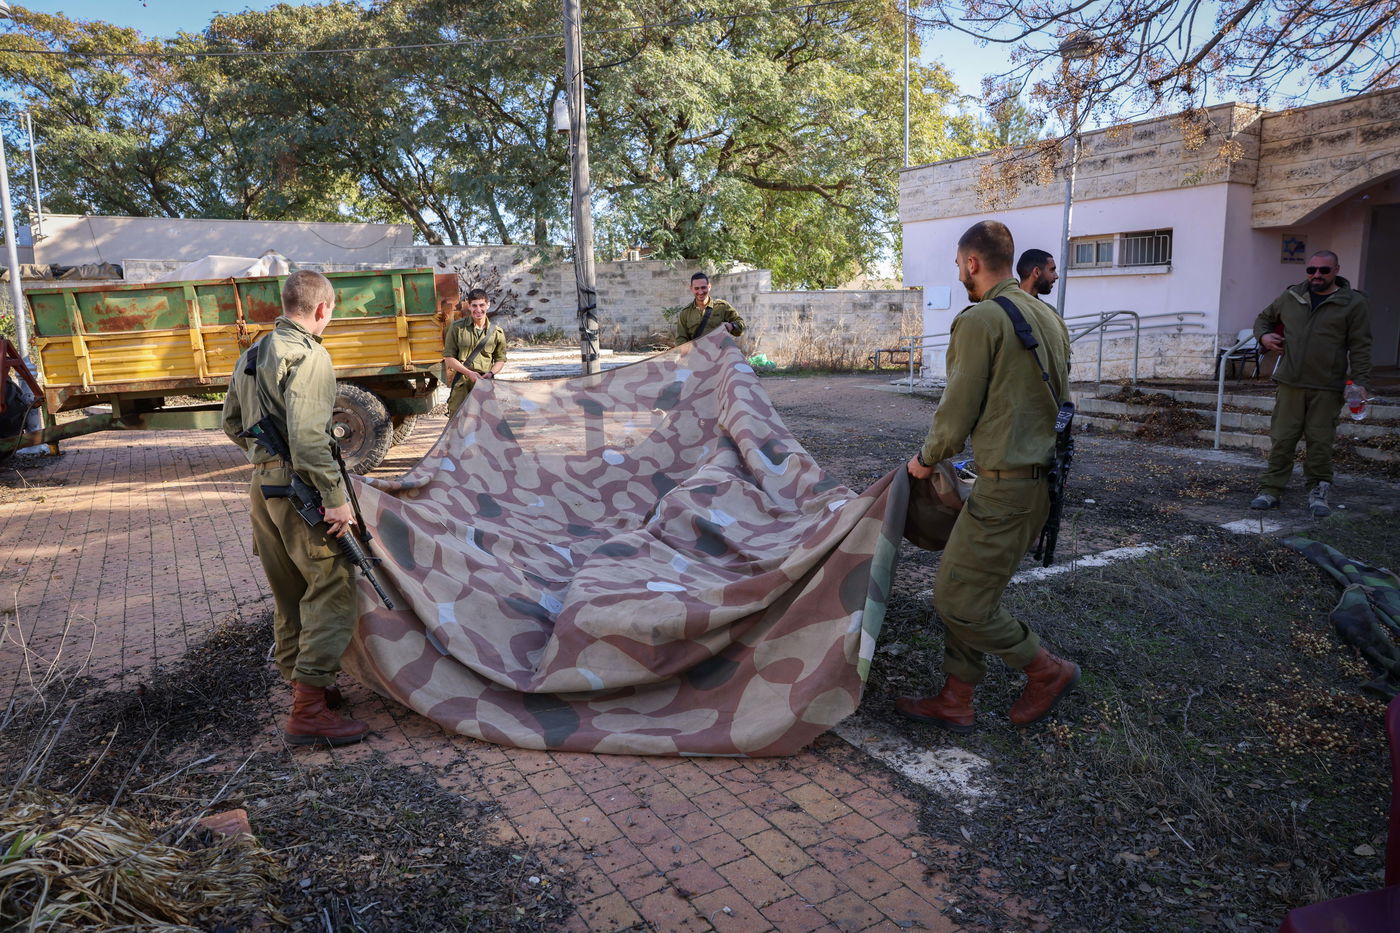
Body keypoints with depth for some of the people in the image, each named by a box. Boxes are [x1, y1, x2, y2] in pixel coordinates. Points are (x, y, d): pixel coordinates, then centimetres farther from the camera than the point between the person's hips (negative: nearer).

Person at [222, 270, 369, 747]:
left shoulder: (253, 354, 15)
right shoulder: (308, 355, -15)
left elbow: (232, 423, 23)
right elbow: (308, 436, -24)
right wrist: (337, 498, -22)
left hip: (263, 487, 10)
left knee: (290, 593, 18)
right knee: (332, 591, -6)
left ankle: (302, 683, 31)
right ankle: (309, 712, -7)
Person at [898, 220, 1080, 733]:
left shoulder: (980, 319, -14)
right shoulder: (1048, 317, 14)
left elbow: (958, 408, -13)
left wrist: (926, 459, 5)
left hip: (1005, 487, -10)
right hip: (1043, 476, 10)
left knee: (958, 599, -1)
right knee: (962, 588, 15)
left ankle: (1047, 670, 15)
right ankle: (954, 701, 22)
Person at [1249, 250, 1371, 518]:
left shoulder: (1353, 303, 2)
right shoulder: (1290, 297, 10)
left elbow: (1360, 346, -1)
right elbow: (1264, 318, 26)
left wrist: (1360, 381, -9)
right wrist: (1263, 336, 4)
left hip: (1327, 388, -2)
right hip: (1290, 384, 2)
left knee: (1320, 442, 2)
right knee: (1282, 440, 2)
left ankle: (1318, 493, 13)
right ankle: (1271, 491, 6)